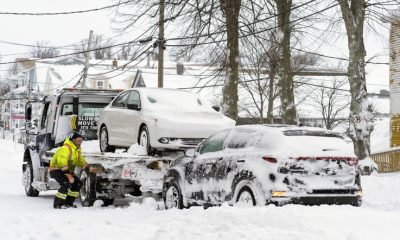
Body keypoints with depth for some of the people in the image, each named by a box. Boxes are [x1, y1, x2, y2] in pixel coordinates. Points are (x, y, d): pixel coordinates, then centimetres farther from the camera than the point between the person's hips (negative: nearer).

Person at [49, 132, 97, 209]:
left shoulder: (77, 150, 10)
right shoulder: (65, 149, -24)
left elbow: (81, 162, 16)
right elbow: (62, 162, -33)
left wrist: (90, 168, 1)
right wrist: (68, 174, -36)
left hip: (67, 170, 10)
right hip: (56, 169, -10)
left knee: (78, 183, 3)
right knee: (66, 183, -30)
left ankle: (68, 203, 9)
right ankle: (58, 204, -22)